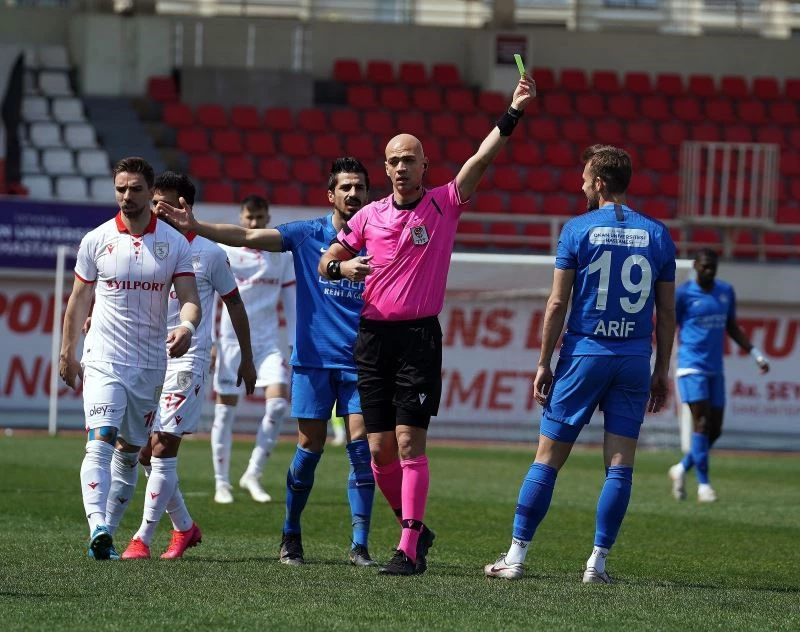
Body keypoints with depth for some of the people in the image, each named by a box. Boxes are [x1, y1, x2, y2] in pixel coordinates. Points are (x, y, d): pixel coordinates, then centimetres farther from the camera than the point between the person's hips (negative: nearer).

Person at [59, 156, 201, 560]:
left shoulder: (175, 243, 1)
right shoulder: (96, 240, 1)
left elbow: (189, 299, -3)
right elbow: (79, 300, 10)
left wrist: (186, 326, -26)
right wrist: (67, 353, 12)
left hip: (151, 362, 2)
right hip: (104, 358, -2)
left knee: (131, 448, 13)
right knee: (100, 443, -19)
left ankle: (109, 524, 30)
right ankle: (98, 530, -30)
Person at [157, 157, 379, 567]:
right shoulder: (308, 235, 2)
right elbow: (247, 237, -4)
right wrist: (194, 226, -14)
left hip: (359, 362, 0)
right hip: (313, 360, 0)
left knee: (361, 446, -8)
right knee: (309, 448, 1)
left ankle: (360, 545, -4)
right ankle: (291, 536, 18)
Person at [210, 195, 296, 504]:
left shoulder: (282, 254, 8)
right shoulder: (224, 251, 0)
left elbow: (291, 301, 12)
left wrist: (296, 344, 6)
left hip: (267, 340, 2)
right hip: (231, 338, -2)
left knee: (278, 402, -15)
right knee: (225, 410, 0)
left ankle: (253, 475, -4)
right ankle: (222, 482, 10)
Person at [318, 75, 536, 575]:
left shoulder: (444, 206, 0)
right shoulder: (370, 215, 10)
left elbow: (482, 159, -10)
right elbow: (327, 261, 17)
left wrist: (514, 113, -21)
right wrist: (342, 266, -6)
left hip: (420, 337, -4)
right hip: (374, 334, 4)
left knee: (409, 443, -11)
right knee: (380, 449, 4)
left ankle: (409, 550, -12)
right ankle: (415, 528, 24)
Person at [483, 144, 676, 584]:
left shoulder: (578, 230, -3)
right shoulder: (657, 236, 5)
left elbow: (557, 304, -4)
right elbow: (667, 313, 6)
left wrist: (544, 363, 2)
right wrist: (661, 373, 13)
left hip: (583, 354, -2)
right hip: (636, 359, 2)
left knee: (547, 460, 4)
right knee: (620, 465, 3)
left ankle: (516, 556, 5)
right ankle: (598, 563, 1)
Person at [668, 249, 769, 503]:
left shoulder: (726, 291, 11)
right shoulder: (683, 294, -5)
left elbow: (732, 328, 20)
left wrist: (756, 353, 11)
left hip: (715, 369, 6)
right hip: (692, 367, -6)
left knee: (715, 429, 5)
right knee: (701, 423, -14)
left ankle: (682, 469, 25)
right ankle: (703, 484, -9)